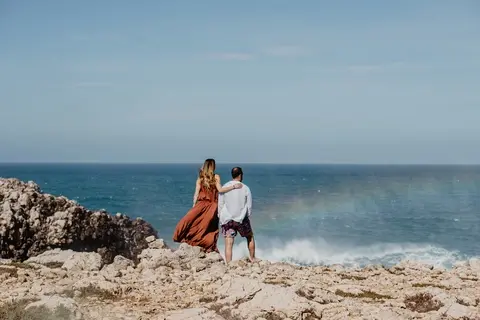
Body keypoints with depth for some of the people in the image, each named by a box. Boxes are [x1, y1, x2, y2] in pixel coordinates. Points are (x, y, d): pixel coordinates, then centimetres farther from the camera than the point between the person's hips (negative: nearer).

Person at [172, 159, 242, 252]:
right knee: (211, 228, 4)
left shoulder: (200, 178, 4)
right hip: (212, 206, 0)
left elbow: (196, 194, 2)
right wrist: (234, 186, -12)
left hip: (201, 204, 1)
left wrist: (194, 205, 10)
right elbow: (220, 189, -13)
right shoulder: (216, 177, -2)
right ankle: (210, 247, 4)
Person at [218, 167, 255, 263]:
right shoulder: (245, 188, -4)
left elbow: (220, 205, 1)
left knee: (228, 243, -1)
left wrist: (220, 217, 11)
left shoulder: (224, 187, -1)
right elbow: (249, 206, 0)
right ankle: (252, 259, 31)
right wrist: (248, 217, 13)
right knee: (250, 237, 22)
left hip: (227, 219, 1)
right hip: (241, 219, -1)